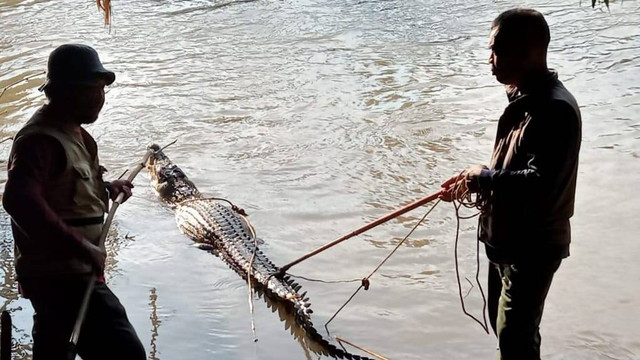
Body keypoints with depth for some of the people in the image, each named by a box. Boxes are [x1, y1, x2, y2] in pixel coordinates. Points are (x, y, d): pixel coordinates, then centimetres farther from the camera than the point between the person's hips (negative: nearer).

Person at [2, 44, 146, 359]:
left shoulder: (71, 132, 12)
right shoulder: (41, 139, -21)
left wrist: (105, 188, 12)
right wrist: (80, 247, -37)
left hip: (54, 274, 11)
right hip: (64, 277, -11)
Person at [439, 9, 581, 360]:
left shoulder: (555, 108, -24)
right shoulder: (523, 98, 8)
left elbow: (541, 185, -32)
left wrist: (486, 177, -19)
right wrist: (475, 179, 2)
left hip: (533, 246, -10)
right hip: (506, 238, 10)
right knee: (503, 324, 24)